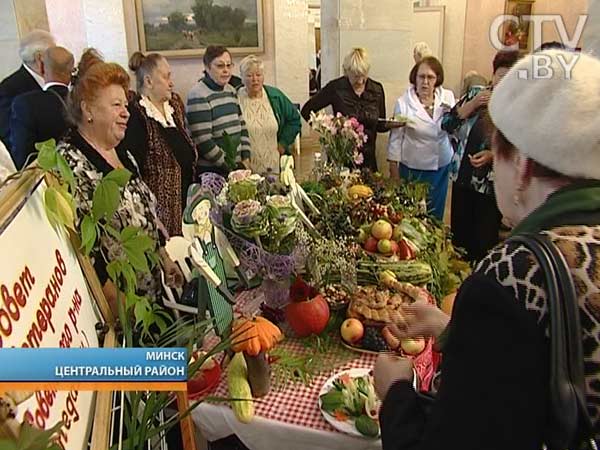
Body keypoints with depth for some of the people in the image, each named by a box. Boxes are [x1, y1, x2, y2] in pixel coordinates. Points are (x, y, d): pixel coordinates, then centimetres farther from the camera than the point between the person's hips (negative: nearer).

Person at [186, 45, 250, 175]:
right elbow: (203, 142, -19)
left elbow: (242, 127, 14)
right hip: (209, 171, -6)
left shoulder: (231, 91, 10)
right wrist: (231, 168, -14)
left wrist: (246, 159, 2)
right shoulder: (198, 96, -13)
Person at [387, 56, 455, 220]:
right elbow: (396, 138, -6)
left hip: (441, 168, 3)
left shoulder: (447, 97, -1)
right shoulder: (404, 102, -9)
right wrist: (394, 170, -4)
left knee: (434, 214, 16)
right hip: (412, 169, -3)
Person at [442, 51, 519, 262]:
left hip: (492, 184, -3)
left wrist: (492, 155, -23)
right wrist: (472, 105, -11)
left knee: (484, 241, 6)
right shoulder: (476, 92, 4)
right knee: (459, 235, 15)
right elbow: (446, 124, 0)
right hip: (462, 176, 4)